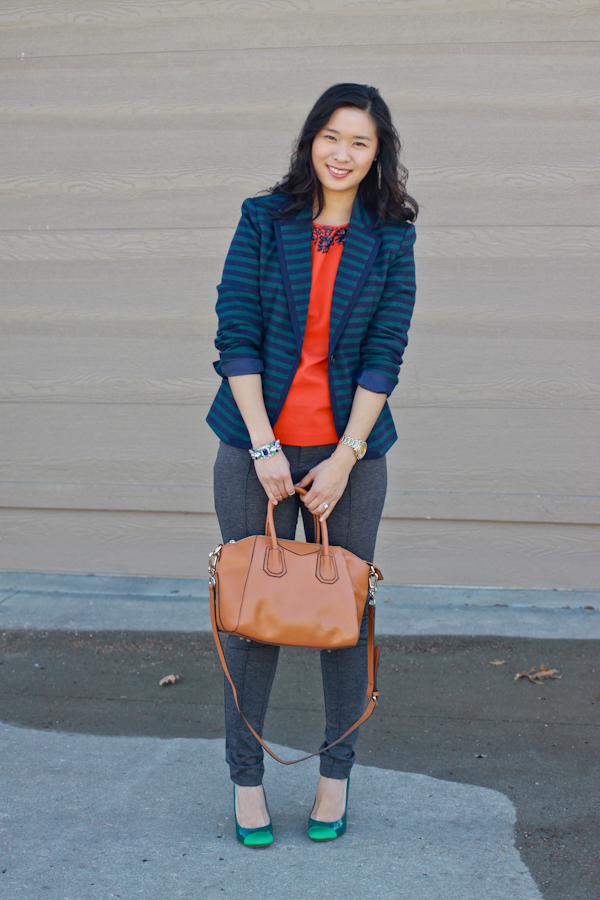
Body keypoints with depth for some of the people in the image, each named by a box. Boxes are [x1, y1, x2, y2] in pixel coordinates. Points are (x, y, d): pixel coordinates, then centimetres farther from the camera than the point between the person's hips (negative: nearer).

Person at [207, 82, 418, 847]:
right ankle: (246, 776, 17)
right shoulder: (263, 220, 0)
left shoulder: (391, 239, 1)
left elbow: (384, 355, -3)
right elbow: (235, 338, -4)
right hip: (257, 445, 0)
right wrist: (264, 448, -11)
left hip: (349, 450, 1)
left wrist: (344, 458, -11)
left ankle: (336, 773, 23)